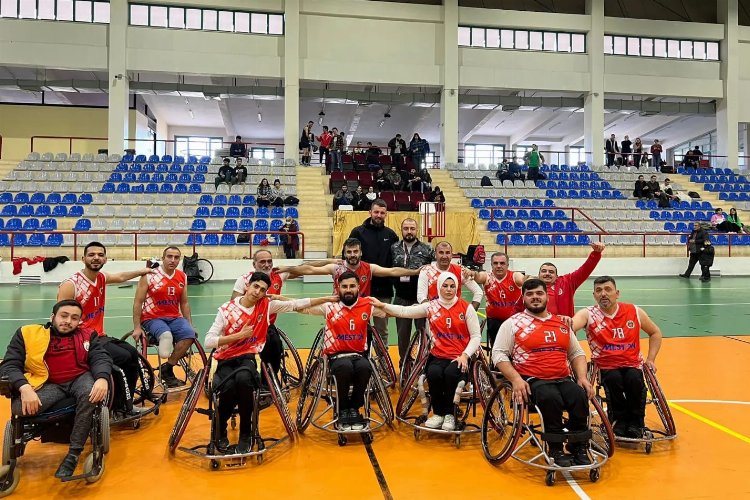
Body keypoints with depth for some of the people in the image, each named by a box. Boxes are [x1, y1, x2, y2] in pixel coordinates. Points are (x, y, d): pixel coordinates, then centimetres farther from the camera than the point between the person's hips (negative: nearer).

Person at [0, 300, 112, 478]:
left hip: (80, 378, 0)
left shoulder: (87, 335, 9)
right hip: (48, 384, 0)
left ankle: (74, 453, -22)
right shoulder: (28, 333, 4)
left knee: (91, 395, -34)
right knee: (19, 407, -30)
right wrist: (24, 388, -23)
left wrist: (102, 379, -27)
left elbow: (101, 358, -3)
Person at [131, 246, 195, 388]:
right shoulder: (149, 276, -6)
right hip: (152, 318, -4)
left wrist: (190, 324, 7)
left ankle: (167, 368, -11)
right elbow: (138, 302, -5)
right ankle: (168, 370, -13)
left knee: (190, 334, -26)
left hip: (174, 318, 4)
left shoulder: (182, 277, 7)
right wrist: (137, 327, -9)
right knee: (166, 335, -36)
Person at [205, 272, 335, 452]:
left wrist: (328, 299, 6)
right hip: (225, 360, 0)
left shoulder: (267, 305, 3)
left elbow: (297, 304, 6)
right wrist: (239, 335, -15)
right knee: (229, 387, -34)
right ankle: (220, 431, -1)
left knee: (243, 378, -36)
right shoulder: (226, 309, -4)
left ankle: (246, 434, -16)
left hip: (247, 357, 1)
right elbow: (208, 342, -8)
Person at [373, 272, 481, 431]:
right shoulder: (431, 307, 7)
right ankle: (438, 413, -4)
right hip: (438, 356, 2)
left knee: (450, 374, -33)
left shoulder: (466, 307, 2)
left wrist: (465, 355, -12)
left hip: (460, 358, -1)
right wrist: (382, 305, -12)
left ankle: (450, 415, -6)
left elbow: (476, 336, 2)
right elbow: (404, 311, 0)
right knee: (433, 374, -30)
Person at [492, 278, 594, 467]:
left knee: (580, 397, -27)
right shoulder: (513, 323, 6)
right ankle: (556, 450, -13)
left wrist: (582, 377, 6)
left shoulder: (562, 324, 20)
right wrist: (516, 379, -14)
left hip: (563, 379, 4)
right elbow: (499, 354, 0)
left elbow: (576, 353, 24)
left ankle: (579, 448, -5)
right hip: (532, 381, -4)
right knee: (552, 398, -34)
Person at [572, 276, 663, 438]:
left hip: (633, 364, 1)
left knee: (634, 379, -30)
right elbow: (569, 326, -26)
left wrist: (651, 359, 9)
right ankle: (618, 420, -5)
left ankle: (635, 423, -5)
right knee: (614, 379, -32)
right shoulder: (588, 314, -5)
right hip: (605, 366, -1)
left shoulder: (634, 312, 4)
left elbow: (655, 333, 19)